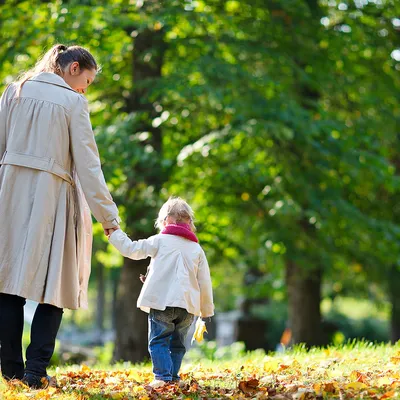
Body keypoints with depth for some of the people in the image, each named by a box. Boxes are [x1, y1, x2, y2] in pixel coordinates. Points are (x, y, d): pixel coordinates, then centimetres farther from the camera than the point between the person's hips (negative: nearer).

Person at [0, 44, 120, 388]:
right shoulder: (73, 102, -3)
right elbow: (87, 163, -6)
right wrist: (108, 217, -4)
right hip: (50, 196, -4)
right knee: (54, 284, 3)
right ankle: (36, 370, -3)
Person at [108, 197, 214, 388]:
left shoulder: (160, 241, 2)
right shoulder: (197, 248, 14)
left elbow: (131, 249, 2)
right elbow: (205, 282, 14)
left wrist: (114, 233, 17)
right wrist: (206, 311, 22)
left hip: (161, 302, -4)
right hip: (187, 305, 4)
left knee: (158, 341, -1)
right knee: (177, 344, 14)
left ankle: (163, 375, -15)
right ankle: (173, 376, 7)